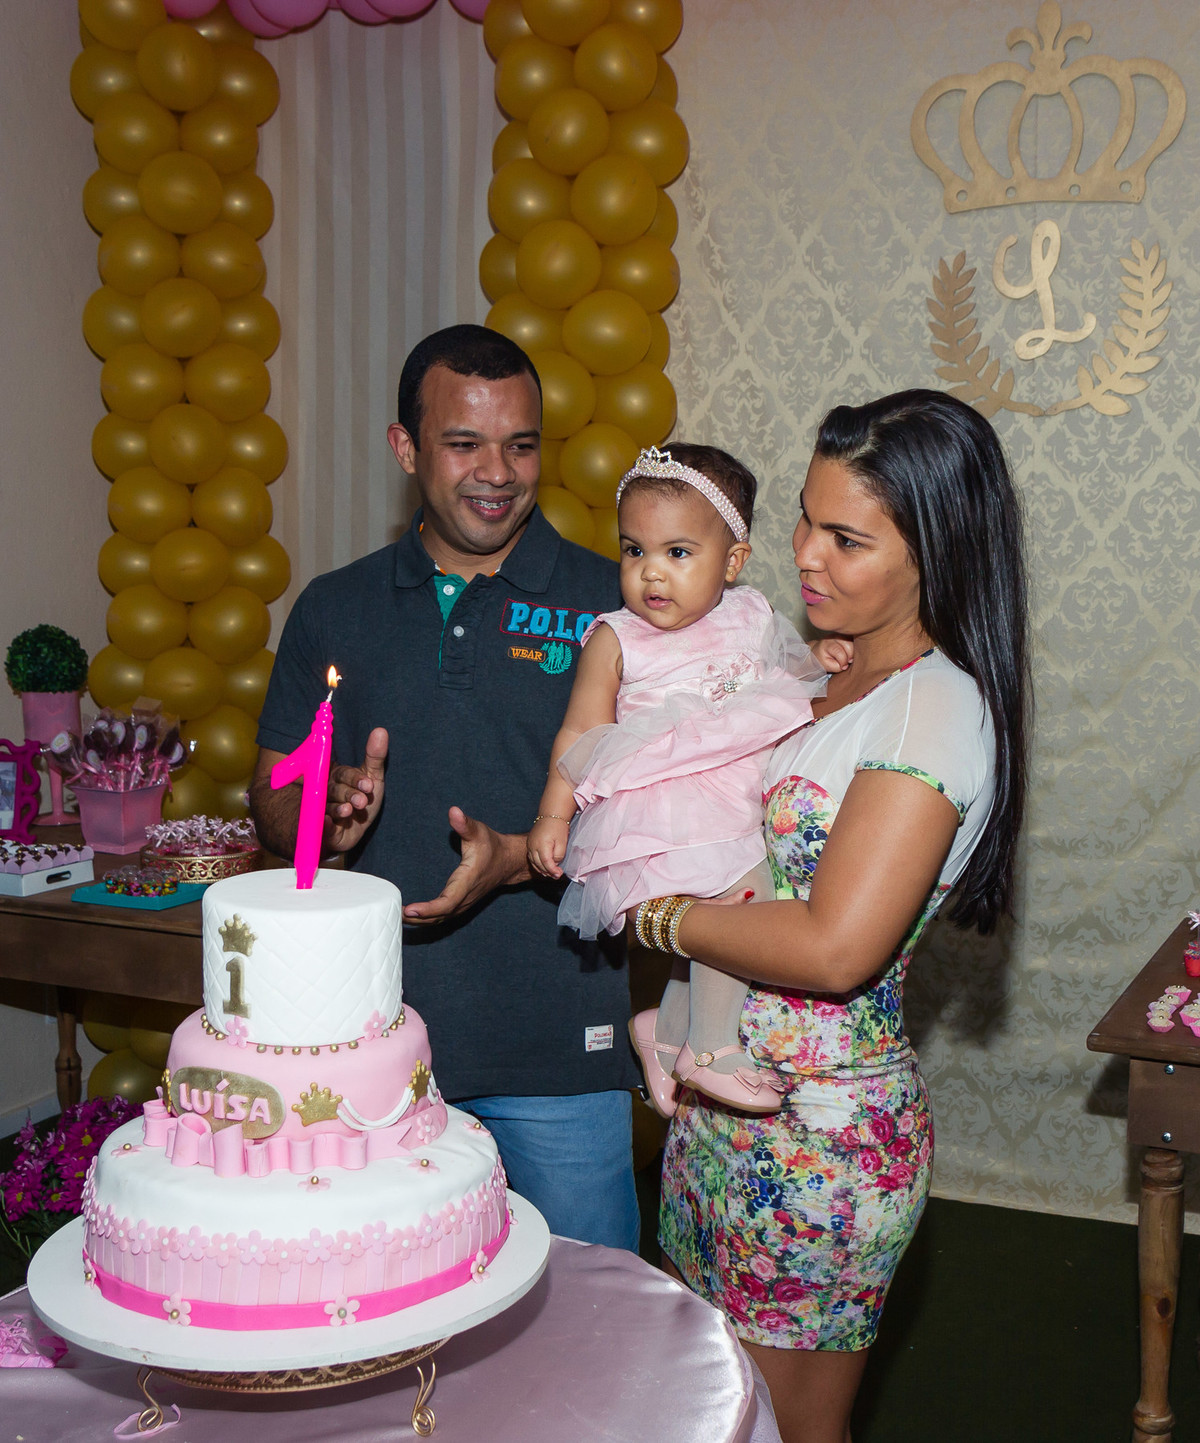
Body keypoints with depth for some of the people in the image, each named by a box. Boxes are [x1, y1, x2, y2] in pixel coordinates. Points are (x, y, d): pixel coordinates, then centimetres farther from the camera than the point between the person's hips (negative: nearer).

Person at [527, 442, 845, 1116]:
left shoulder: (752, 617, 9)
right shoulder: (615, 639, -1)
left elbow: (789, 670, 23)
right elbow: (581, 732, 2)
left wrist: (819, 659, 2)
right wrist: (553, 813, -2)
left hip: (739, 802, 6)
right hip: (664, 811, -6)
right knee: (739, 888, -24)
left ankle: (668, 1030, 31)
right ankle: (711, 1049, -11)